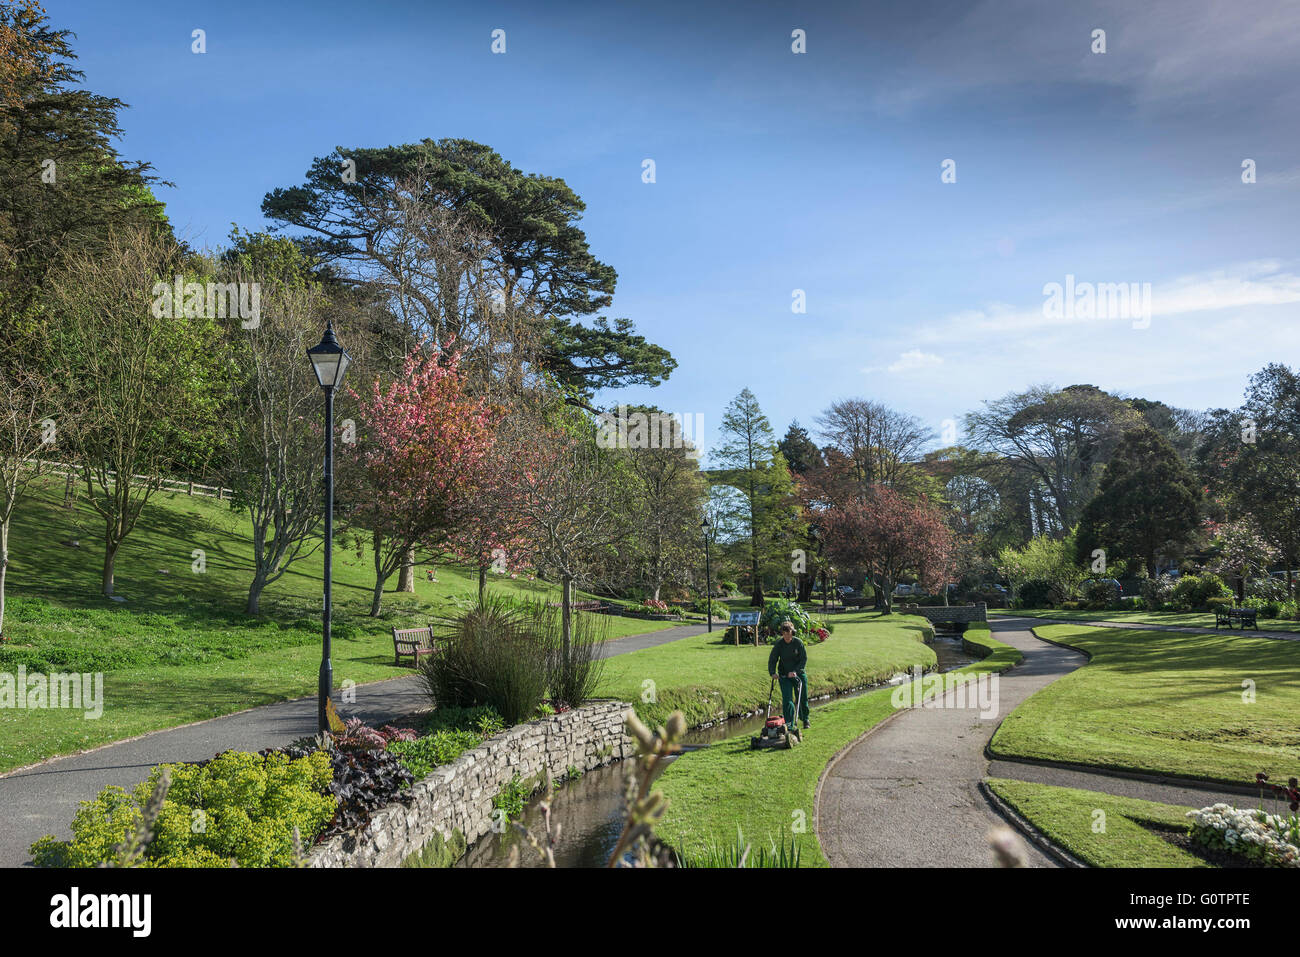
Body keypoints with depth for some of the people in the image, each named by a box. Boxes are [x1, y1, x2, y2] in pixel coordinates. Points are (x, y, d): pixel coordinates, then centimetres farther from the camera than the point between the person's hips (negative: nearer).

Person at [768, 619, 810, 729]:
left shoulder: (798, 643, -10)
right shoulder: (779, 644, -8)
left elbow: (804, 659, -9)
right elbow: (772, 660, -5)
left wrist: (795, 671, -21)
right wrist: (772, 673, -20)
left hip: (799, 674, 0)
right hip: (784, 675, 0)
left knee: (802, 698, 11)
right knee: (787, 699, -11)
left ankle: (805, 719, 35)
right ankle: (789, 724, -9)